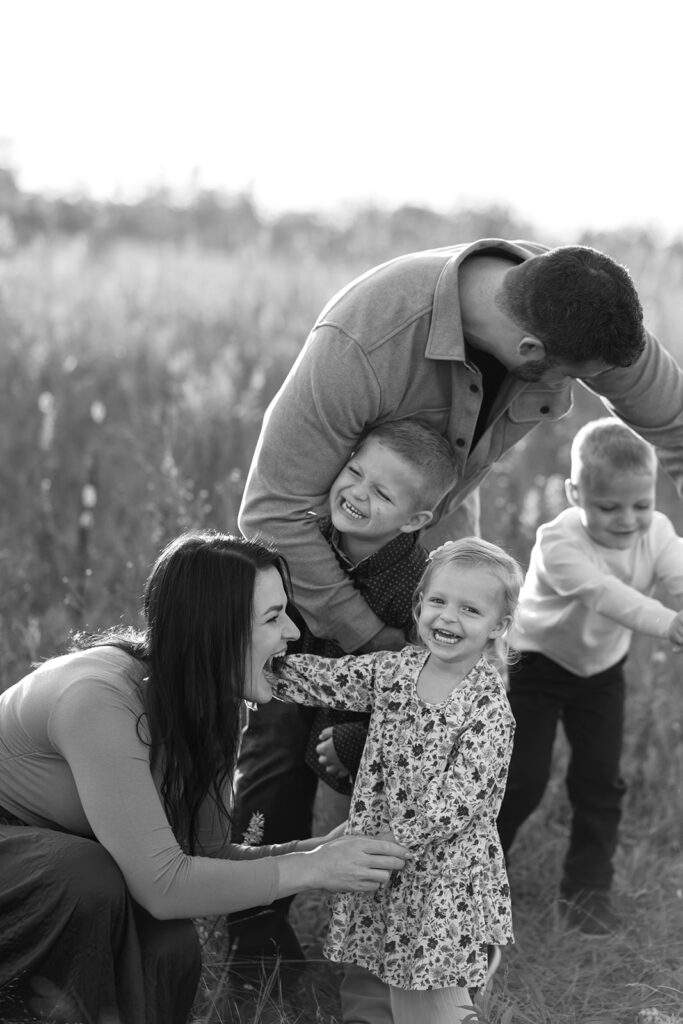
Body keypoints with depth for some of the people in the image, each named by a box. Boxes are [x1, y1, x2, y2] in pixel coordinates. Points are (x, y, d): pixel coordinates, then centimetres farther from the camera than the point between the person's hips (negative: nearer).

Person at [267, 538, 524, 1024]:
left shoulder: (489, 708, -18)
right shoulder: (395, 668, 0)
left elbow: (452, 806, -21)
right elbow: (321, 679, 3)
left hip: (447, 879, -5)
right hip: (387, 873, 6)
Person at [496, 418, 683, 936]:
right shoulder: (559, 540, -32)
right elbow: (603, 592, -48)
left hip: (602, 669, 4)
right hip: (538, 663, -4)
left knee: (601, 778, 5)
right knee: (524, 777, -2)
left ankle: (588, 886, 21)